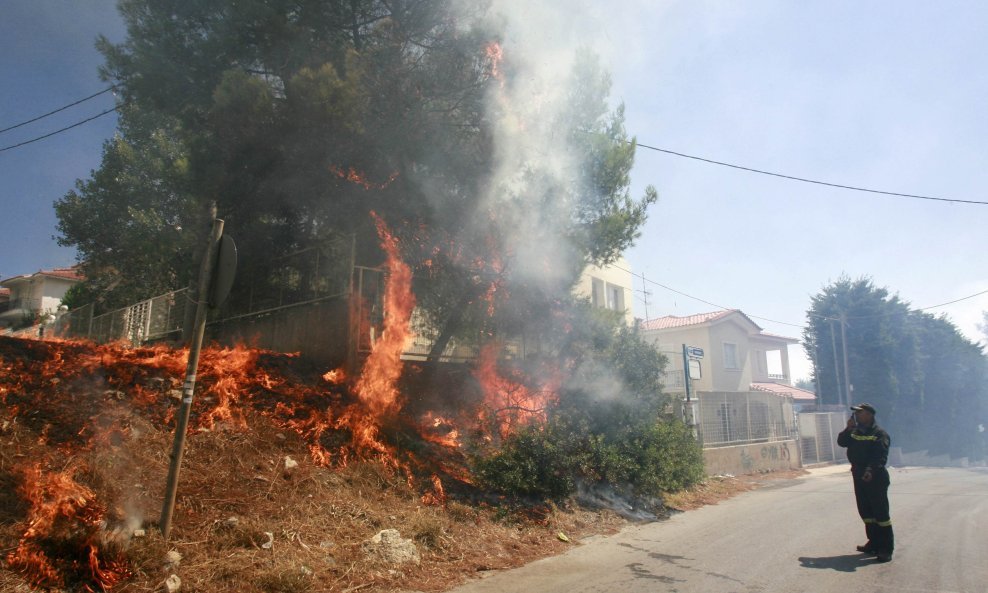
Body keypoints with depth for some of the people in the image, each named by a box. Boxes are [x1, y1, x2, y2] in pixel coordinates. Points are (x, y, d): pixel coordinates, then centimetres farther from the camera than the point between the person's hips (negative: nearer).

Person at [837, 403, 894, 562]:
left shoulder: (879, 434, -12)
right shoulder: (855, 431, 13)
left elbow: (881, 456, -22)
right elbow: (841, 442, 7)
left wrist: (871, 470, -36)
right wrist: (848, 429, -6)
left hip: (875, 477, -8)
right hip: (859, 476, 8)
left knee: (880, 512, -3)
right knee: (865, 511, 14)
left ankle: (886, 549, 3)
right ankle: (874, 543, 26)